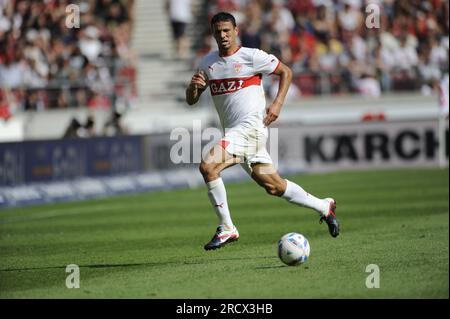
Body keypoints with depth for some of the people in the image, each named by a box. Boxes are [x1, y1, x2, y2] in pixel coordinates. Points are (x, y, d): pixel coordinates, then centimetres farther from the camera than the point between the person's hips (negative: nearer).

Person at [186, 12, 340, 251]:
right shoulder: (207, 63, 13)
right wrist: (193, 86, -7)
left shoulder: (252, 56, -4)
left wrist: (277, 104, -5)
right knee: (273, 186, 12)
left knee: (208, 165, -24)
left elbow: (286, 72, 6)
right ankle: (324, 207, 31)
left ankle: (226, 229, -16)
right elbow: (191, 100, 17)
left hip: (251, 127, -7)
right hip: (232, 132, 7)